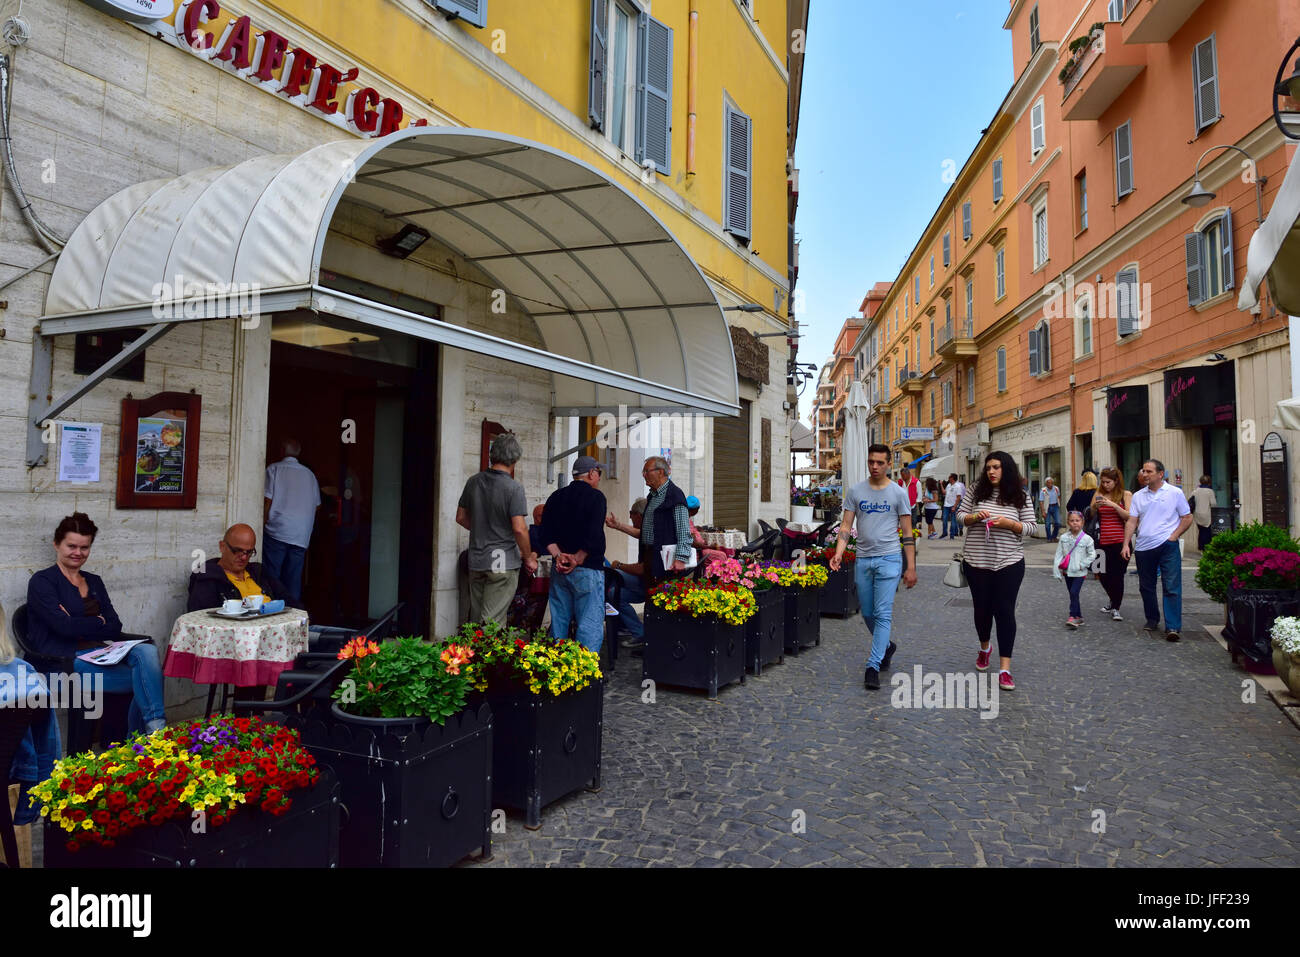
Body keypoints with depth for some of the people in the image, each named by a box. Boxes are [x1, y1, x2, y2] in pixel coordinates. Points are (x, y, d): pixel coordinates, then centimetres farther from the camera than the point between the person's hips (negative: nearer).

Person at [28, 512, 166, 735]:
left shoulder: (94, 582, 20)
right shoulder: (42, 581, 2)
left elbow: (116, 628, 8)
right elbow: (64, 627, -13)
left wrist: (81, 626, -7)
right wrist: (99, 623, 1)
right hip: (63, 662, -5)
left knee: (147, 652, -28)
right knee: (146, 679, -27)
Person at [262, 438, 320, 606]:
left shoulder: (274, 469, 0)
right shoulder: (309, 474, 13)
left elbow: (267, 502, -5)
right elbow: (316, 505, 15)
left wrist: (262, 527, 2)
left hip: (277, 532, -4)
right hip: (302, 536, 4)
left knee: (270, 577, 1)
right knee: (293, 580, 8)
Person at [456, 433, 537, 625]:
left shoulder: (474, 481, 4)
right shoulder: (513, 488, -15)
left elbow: (461, 518, 13)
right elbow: (519, 529, -19)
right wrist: (529, 558, -6)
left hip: (476, 560, 6)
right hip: (503, 562, -6)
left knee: (475, 621, 16)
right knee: (493, 623, -2)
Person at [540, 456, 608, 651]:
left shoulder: (556, 497, 13)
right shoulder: (595, 496, -6)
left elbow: (546, 533, 5)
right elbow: (593, 535, -17)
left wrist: (558, 556, -4)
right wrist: (577, 560, -10)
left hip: (559, 569, 7)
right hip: (588, 569, -6)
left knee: (559, 621, 13)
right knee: (591, 624, -4)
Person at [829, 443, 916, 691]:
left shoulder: (898, 493, 0)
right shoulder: (855, 492, 6)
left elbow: (907, 533, 1)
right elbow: (846, 525, 4)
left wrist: (911, 568, -3)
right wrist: (838, 553, -12)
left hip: (888, 559, -3)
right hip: (863, 559, 3)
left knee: (883, 614, -8)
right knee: (868, 614, 13)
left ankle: (873, 667, -5)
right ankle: (886, 647, 39)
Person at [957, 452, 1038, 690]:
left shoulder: (1020, 496, 0)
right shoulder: (976, 490, 2)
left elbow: (1031, 527, 1)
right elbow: (960, 515, 7)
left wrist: (1009, 523, -17)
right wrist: (974, 517, -14)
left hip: (1009, 562, -2)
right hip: (976, 561, 2)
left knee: (1005, 611, -4)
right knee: (982, 608, 13)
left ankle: (1005, 669, 1)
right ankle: (985, 647, 42)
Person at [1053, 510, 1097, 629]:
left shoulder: (1087, 539, -7)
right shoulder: (1063, 538, 0)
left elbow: (1092, 555, 0)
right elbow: (1058, 555, 1)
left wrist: (1082, 564, -10)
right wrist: (1056, 572, -3)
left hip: (1080, 572, -4)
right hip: (1067, 571, 4)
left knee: (1074, 592, -15)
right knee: (1073, 595, 11)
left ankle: (1073, 616, -11)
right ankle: (1079, 616, 23)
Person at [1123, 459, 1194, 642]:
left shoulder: (1175, 493, 2)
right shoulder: (1138, 496, 10)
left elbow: (1187, 518, 4)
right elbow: (1132, 521, 7)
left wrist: (1174, 536, -8)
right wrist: (1126, 544, -4)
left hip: (1167, 546, -4)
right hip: (1143, 548, 4)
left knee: (1172, 588, -8)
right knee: (1146, 587, 12)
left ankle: (1173, 627, -7)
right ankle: (1152, 620, 28)